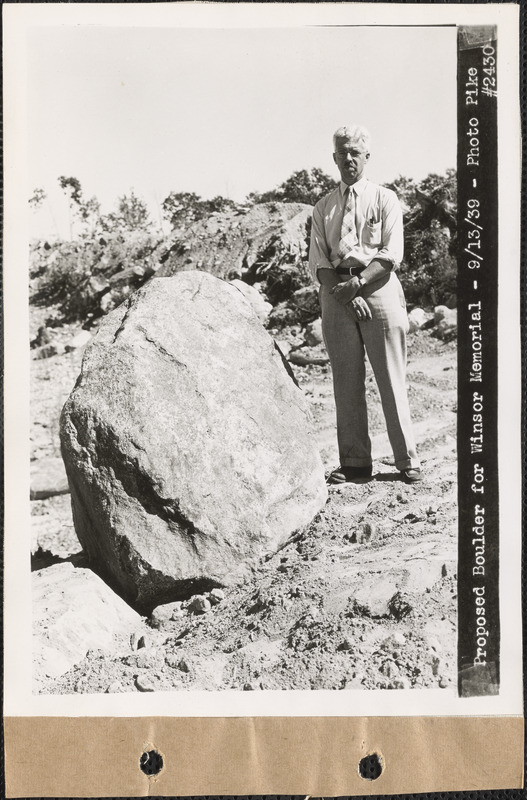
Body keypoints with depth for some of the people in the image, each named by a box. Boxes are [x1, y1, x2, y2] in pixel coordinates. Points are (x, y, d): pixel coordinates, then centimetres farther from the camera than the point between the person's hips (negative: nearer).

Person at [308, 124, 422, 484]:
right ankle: (354, 462, 10)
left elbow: (391, 255, -3)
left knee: (391, 377, -3)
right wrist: (344, 294, -10)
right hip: (337, 295, 3)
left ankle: (408, 459, 5)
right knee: (346, 382, 3)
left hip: (378, 288, -3)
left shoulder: (385, 199, 8)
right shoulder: (323, 207, 15)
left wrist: (356, 284, -15)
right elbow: (318, 262, 6)